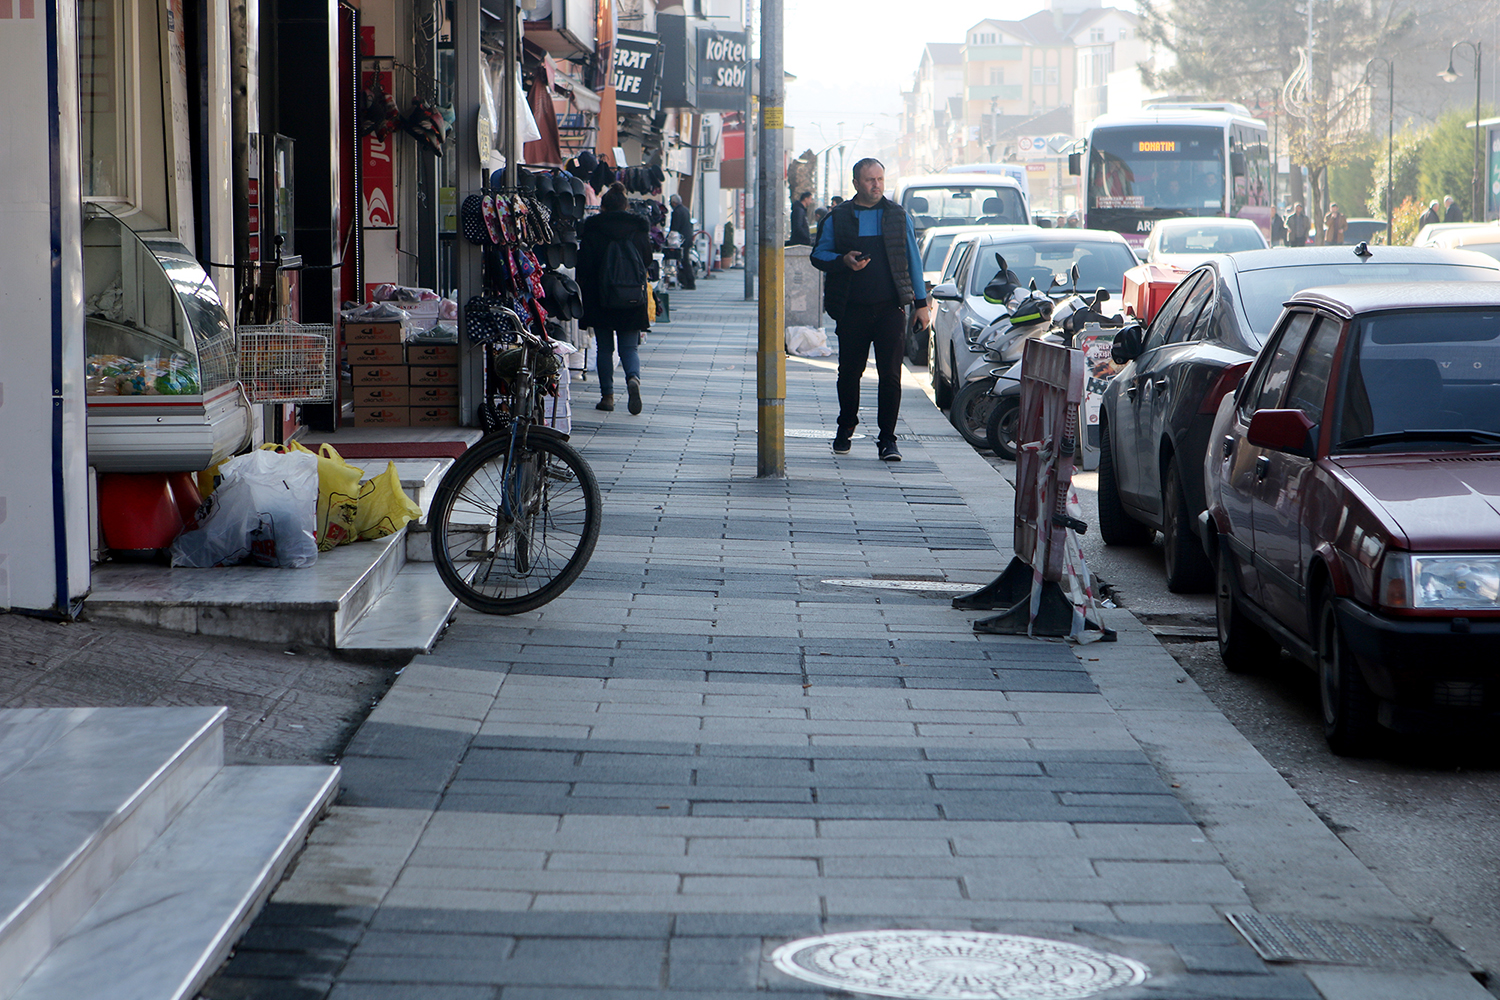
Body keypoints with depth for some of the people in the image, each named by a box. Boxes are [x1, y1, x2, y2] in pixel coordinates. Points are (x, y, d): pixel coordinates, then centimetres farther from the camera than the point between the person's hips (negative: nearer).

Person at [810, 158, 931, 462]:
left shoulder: (898, 216, 10)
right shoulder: (838, 218, 7)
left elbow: (913, 260, 12)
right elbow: (818, 255, 7)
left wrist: (921, 303, 8)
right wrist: (844, 261, -14)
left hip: (890, 308, 0)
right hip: (852, 309, 0)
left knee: (890, 374, -7)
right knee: (849, 372, 7)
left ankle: (887, 439, -3)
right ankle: (846, 428, 28)